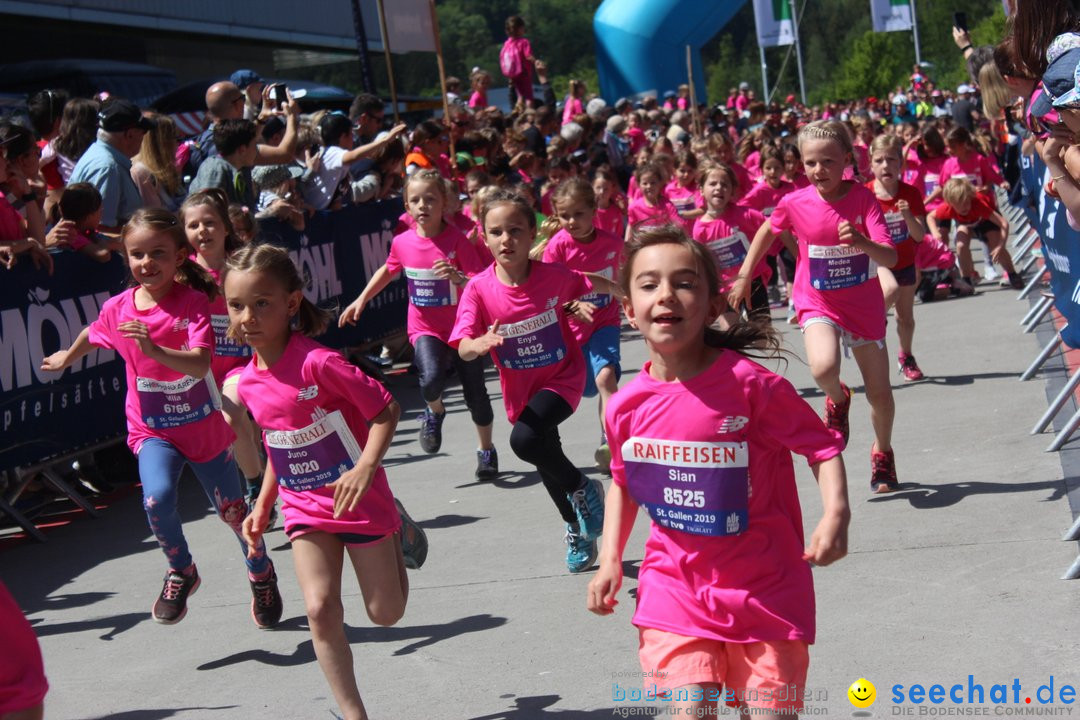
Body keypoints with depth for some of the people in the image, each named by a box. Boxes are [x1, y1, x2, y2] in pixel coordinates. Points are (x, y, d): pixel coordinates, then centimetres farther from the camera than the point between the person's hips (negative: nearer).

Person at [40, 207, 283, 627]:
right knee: (157, 498, -26)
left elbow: (201, 365, -33)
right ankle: (181, 571, 2)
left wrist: (154, 349, -49)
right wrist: (66, 359, 33)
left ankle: (261, 575, 42)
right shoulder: (118, 309, -9)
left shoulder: (194, 302, -19)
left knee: (231, 509, 13)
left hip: (206, 426, -1)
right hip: (153, 430, 1)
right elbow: (91, 335, 15)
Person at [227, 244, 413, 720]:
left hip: (357, 498, -5)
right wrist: (263, 506, 10)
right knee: (320, 608, -8)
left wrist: (365, 469, -32)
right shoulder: (247, 383, -3)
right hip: (305, 507, 5)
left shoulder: (318, 363, -24)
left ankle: (396, 539, 36)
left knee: (386, 612, 8)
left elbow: (385, 410, -20)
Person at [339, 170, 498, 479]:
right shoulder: (402, 243, -4)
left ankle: (486, 451, 29)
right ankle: (434, 411, 9)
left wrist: (457, 277, -37)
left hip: (463, 327, -1)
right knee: (432, 379, -27)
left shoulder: (456, 240, -15)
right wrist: (362, 299, 16)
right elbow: (388, 270, 18)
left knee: (475, 392, 4)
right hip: (425, 328, 1)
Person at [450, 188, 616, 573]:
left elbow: (591, 283, 0)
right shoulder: (479, 289, -19)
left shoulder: (553, 276, -21)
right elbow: (463, 347, -28)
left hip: (562, 378, -3)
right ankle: (577, 529, 50)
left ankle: (583, 488, -1)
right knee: (548, 463, 22)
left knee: (524, 440, -30)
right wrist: (480, 344, -51)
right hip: (520, 389, 4)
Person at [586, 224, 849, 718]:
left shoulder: (751, 385, -16)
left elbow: (823, 446, -7)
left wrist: (836, 514, -24)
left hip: (765, 590, -2)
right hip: (675, 588, 2)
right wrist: (610, 559, 6)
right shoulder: (627, 407, -5)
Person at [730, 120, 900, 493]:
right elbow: (767, 231, 10)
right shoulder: (795, 203, -13)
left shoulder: (863, 198, -18)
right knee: (824, 367, -31)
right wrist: (744, 276, 11)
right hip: (818, 302, 0)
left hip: (864, 303, 0)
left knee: (879, 392, 9)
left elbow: (891, 257, -26)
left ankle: (882, 452, 38)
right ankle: (837, 400, 6)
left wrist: (862, 242, -46)